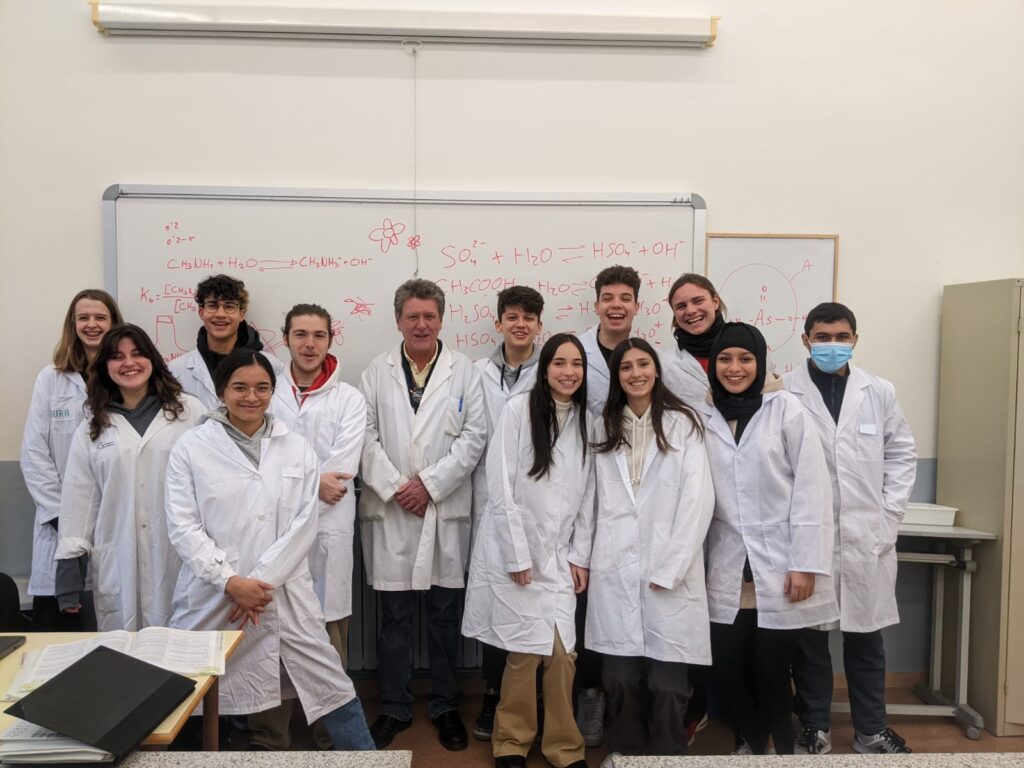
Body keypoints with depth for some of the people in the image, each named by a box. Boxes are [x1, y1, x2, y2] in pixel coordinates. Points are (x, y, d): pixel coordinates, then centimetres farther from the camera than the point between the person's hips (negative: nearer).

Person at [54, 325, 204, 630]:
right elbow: (79, 496, 10)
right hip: (118, 564, 2)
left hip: (182, 558, -2)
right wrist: (70, 565, 6)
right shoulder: (92, 426, 11)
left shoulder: (189, 411, 0)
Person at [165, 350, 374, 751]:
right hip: (213, 596, 0)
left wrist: (261, 581, -11)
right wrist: (230, 582, -14)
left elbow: (303, 524, -1)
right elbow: (183, 526, -4)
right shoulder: (191, 447, 1)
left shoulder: (297, 448, 5)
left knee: (332, 687, 5)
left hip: (284, 594, 1)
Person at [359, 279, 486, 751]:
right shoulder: (375, 372, 6)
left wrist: (429, 483, -10)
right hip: (390, 510, 1)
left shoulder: (464, 371, 3)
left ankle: (445, 706, 25)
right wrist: (395, 487, -10)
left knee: (445, 614, 9)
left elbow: (474, 435, -3)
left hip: (445, 509, 0)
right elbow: (366, 437, 0)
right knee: (394, 615, 9)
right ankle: (394, 708, 24)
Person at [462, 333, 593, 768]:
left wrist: (580, 556, 5)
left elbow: (587, 495, 9)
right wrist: (518, 555, -12)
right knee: (525, 652, 1)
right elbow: (501, 487, -11)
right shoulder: (519, 408, -9)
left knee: (562, 653, 1)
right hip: (513, 549, -4)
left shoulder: (587, 419, 6)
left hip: (559, 555, 4)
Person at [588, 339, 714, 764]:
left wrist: (669, 570, -10)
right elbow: (602, 502, 12)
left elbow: (698, 501, -5)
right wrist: (591, 560, 2)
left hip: (669, 573, -2)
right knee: (619, 678, 4)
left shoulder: (682, 424, 2)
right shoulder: (606, 428, 14)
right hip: (615, 571, 3)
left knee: (666, 683, -1)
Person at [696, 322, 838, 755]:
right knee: (726, 668, 7)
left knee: (771, 670, 3)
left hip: (779, 567, -3)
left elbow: (811, 489, -7)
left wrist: (806, 563, -11)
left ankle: (784, 750, 29)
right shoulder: (702, 418, 6)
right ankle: (752, 744, 33)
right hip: (727, 571, 3)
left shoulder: (786, 410, -3)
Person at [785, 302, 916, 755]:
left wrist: (888, 515, 3)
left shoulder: (879, 392, 6)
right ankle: (815, 727, 25)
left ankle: (870, 730, 29)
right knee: (808, 636, 8)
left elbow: (902, 455, 11)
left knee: (865, 636, 13)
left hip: (866, 537, 3)